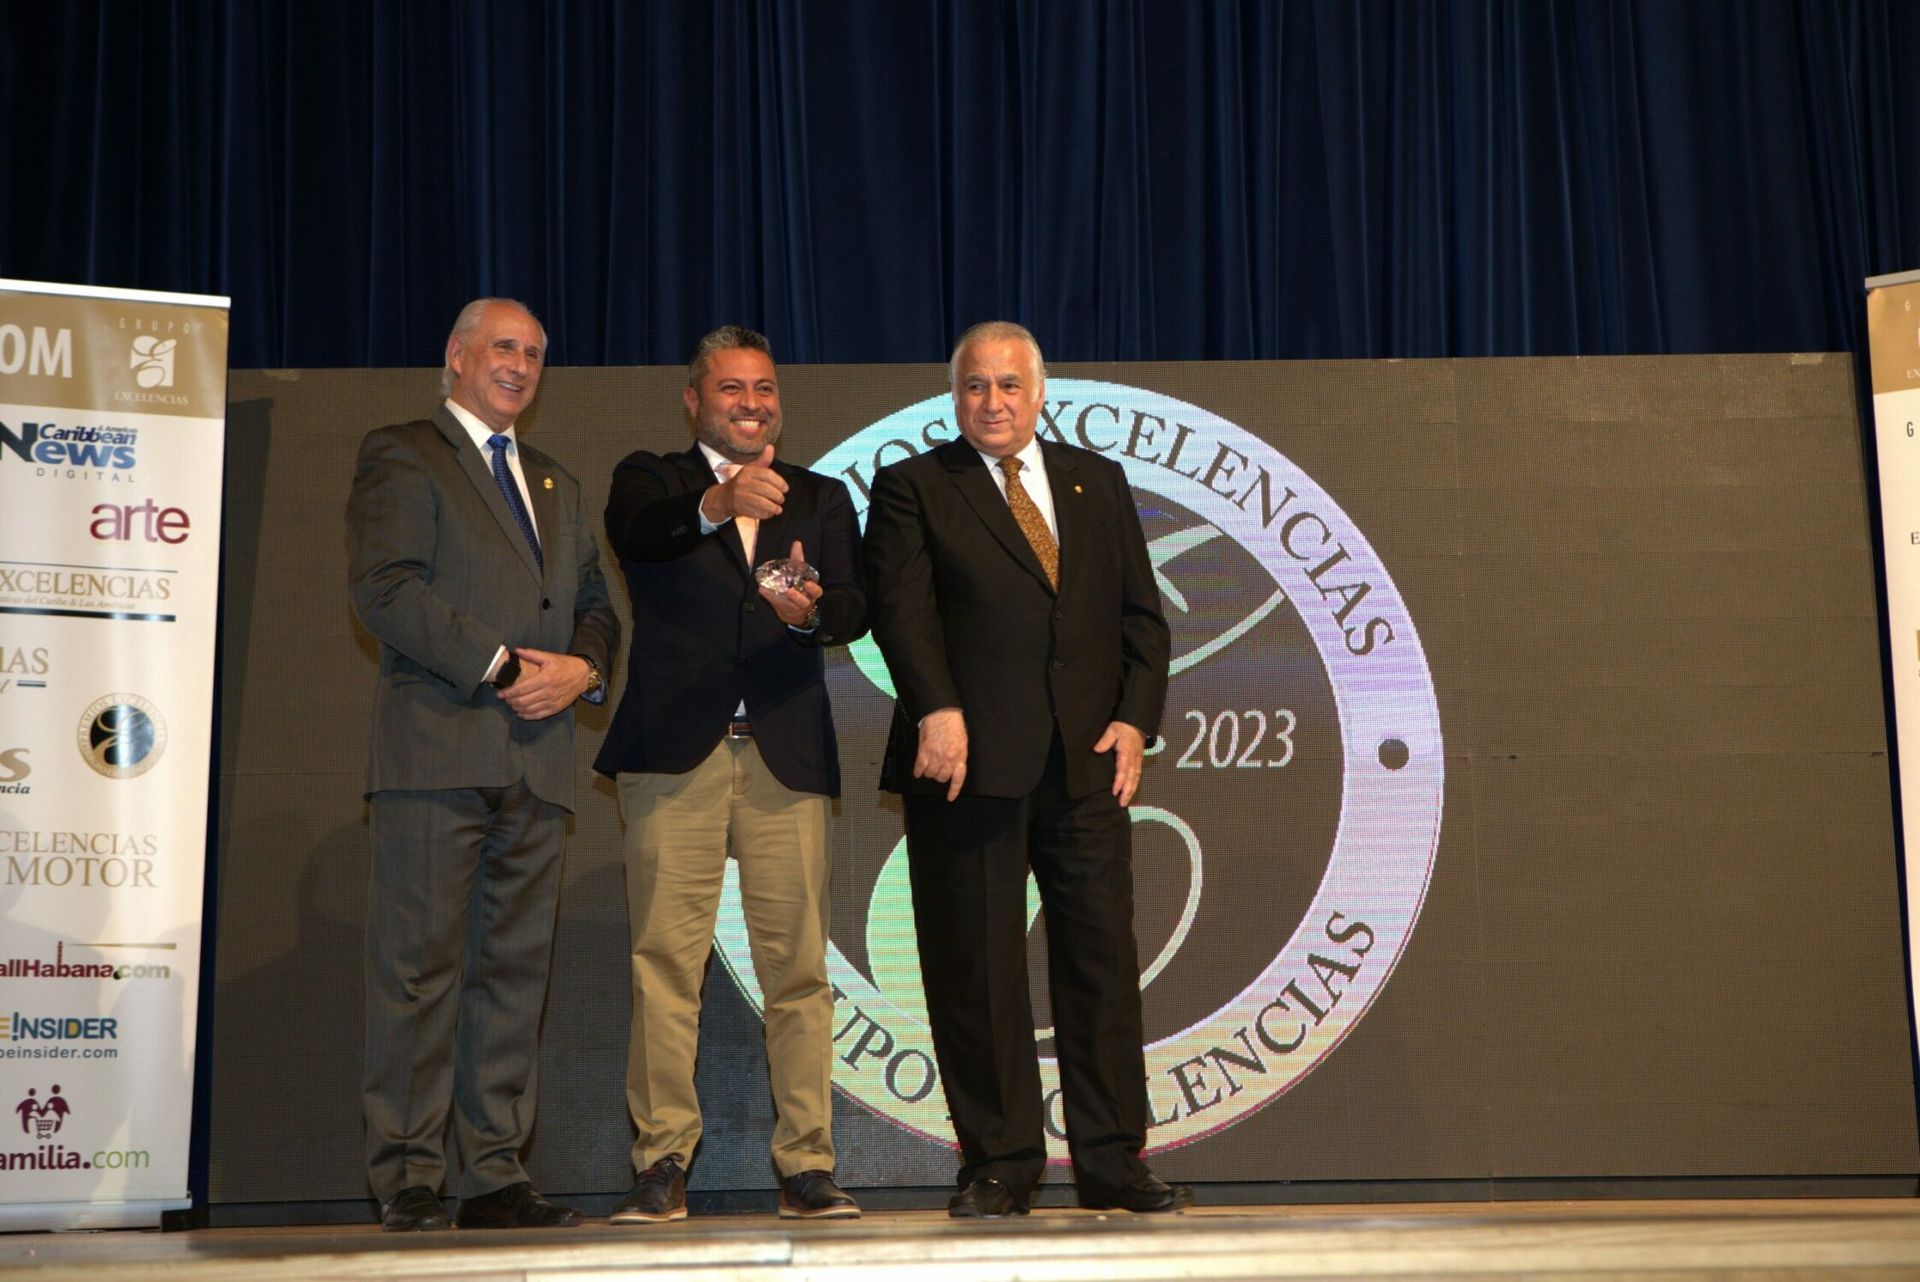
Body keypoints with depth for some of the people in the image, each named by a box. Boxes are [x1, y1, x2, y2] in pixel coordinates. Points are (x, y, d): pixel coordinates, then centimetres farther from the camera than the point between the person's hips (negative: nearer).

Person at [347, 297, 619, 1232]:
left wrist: (584, 667, 0)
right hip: (435, 747, -6)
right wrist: (501, 666, -13)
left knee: (515, 968, 5)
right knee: (421, 966, -6)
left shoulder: (557, 485, 26)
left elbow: (594, 604, 23)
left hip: (537, 754, 6)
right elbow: (384, 588, -9)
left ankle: (495, 1177, 9)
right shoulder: (400, 456, 5)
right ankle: (408, 1180, -1)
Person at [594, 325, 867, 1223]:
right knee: (665, 963, -3)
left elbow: (855, 608, 5)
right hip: (675, 752, -2)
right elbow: (635, 532, -13)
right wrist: (717, 503, -33)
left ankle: (806, 1166, 4)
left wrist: (812, 610, -18)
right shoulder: (651, 479, 12)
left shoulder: (821, 497, 19)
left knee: (798, 965, -1)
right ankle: (662, 1165, 2)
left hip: (786, 754, 2)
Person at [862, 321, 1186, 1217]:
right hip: (969, 758, -3)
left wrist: (1135, 718, 0)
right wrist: (936, 710, -21)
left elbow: (1141, 613, 14)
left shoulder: (1098, 482, 18)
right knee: (977, 967, 0)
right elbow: (902, 605, -6)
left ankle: (1112, 1164, 11)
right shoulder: (913, 487, 7)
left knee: (1103, 957, 3)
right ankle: (998, 1164, 10)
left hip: (1086, 761, 3)